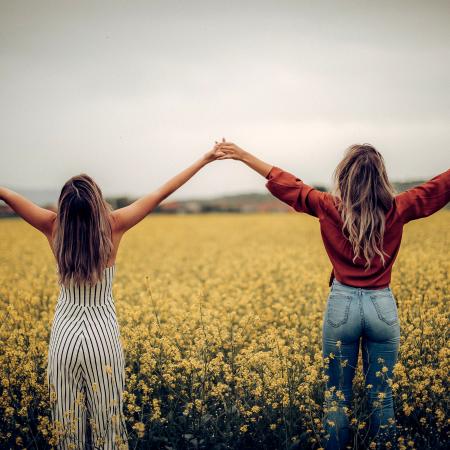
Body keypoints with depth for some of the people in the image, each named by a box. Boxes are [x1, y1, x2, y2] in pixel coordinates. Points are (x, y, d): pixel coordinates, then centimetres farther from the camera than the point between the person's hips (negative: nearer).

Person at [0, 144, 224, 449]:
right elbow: (162, 193, -7)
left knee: (69, 418, 12)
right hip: (103, 335, -1)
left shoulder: (54, 228, -11)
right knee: (106, 418, 10)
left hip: (65, 334, 1)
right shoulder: (114, 226, -13)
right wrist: (205, 159, 1)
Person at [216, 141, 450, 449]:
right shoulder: (397, 210, -5)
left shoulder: (328, 208, -6)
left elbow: (286, 184, 3)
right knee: (381, 394, 9)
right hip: (383, 306, 1)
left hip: (342, 304, 0)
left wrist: (243, 155, 14)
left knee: (338, 394, 9)